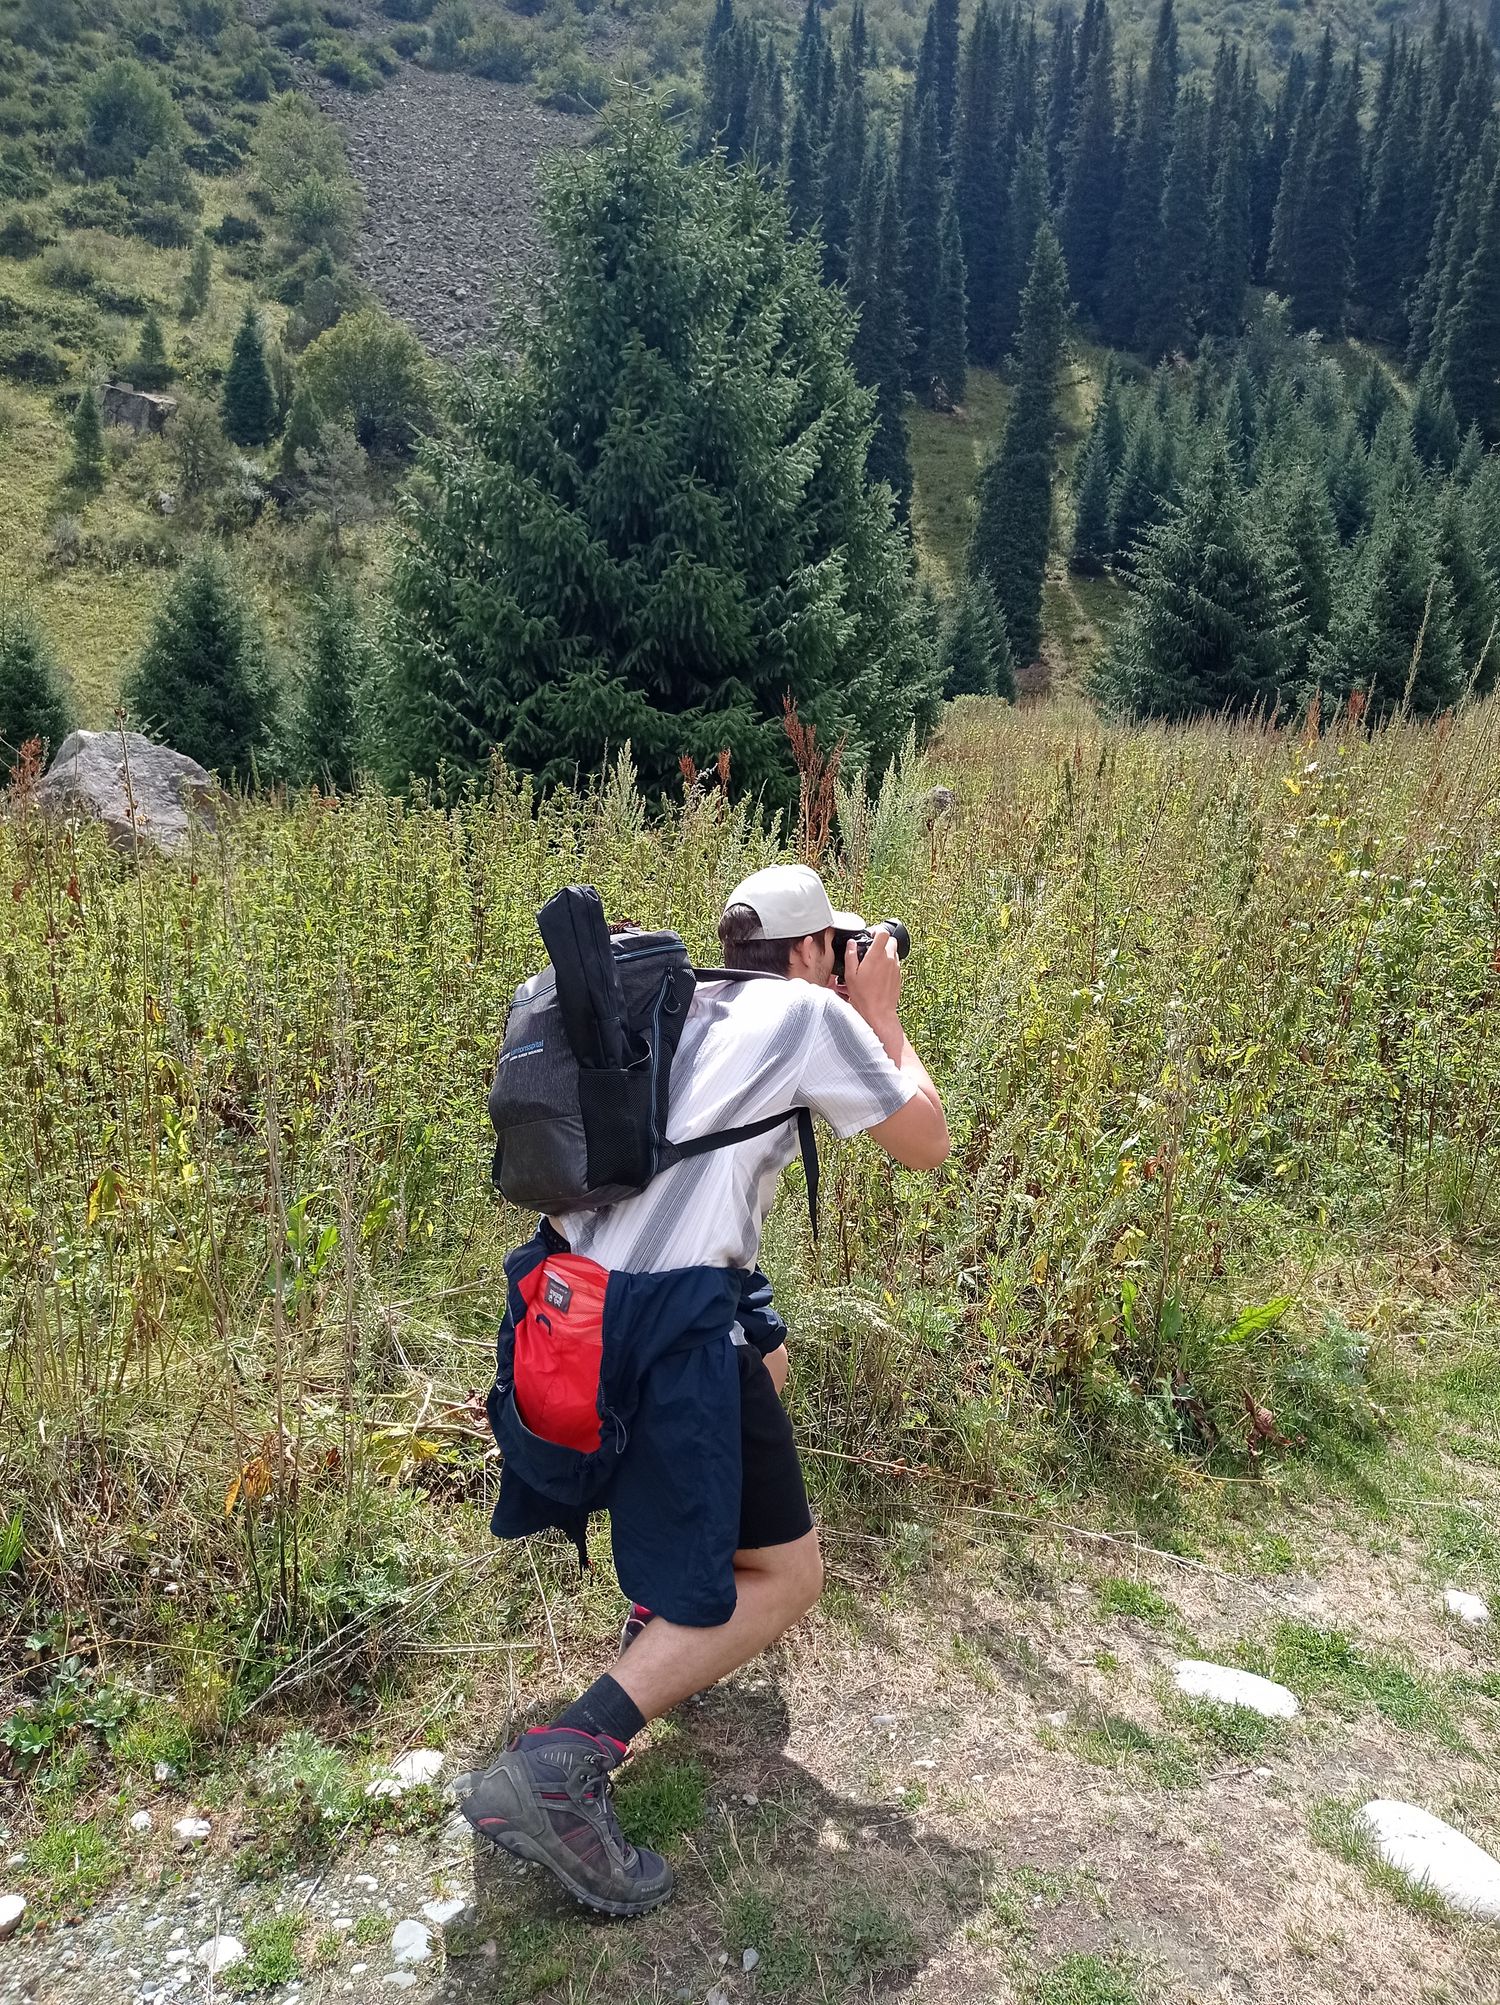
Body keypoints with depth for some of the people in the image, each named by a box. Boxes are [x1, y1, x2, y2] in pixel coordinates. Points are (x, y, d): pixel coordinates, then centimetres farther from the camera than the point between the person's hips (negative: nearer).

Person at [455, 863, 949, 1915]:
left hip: (571, 1287, 9)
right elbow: (927, 1142, 7)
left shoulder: (682, 1004, 17)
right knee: (786, 1575, 5)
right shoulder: (813, 1012, -1)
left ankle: (674, 1604, 40)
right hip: (664, 1315, -8)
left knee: (768, 1354, 36)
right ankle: (559, 1767, -9)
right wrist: (884, 1016, 18)